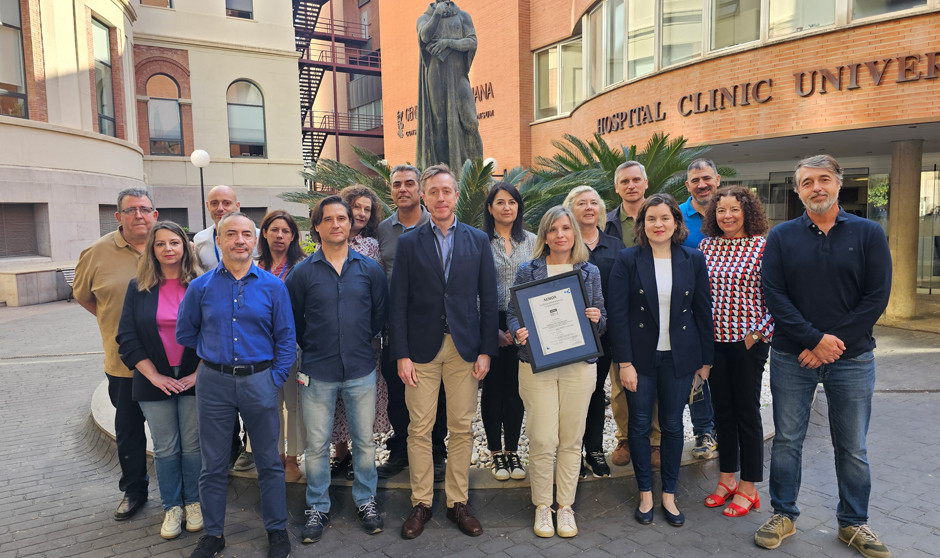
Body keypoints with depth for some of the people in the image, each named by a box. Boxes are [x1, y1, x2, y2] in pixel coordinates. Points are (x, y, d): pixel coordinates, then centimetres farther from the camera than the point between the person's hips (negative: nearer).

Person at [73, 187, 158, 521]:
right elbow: (82, 295, 14)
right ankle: (133, 490, 35)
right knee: (128, 430, 15)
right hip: (124, 362, 1)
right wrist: (114, 319, 4)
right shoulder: (98, 252, -2)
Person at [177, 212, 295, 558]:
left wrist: (275, 380, -5)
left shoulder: (273, 286, -1)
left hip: (259, 382, -1)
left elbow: (286, 339, 1)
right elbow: (184, 334, 12)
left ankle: (277, 530, 26)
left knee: (269, 462, 9)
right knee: (213, 465, 11)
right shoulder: (200, 287, 1)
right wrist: (212, 357, 11)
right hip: (213, 383, 1)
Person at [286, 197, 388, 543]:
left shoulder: (370, 269, 2)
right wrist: (313, 347, 5)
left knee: (365, 441, 11)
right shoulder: (303, 272, -1)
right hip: (318, 374, -1)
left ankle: (365, 501, 30)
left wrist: (362, 342, 7)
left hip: (361, 371, 1)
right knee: (317, 446, 8)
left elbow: (381, 314, 8)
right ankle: (317, 508, 26)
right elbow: (292, 320, 6)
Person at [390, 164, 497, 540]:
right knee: (419, 430, 5)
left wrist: (486, 351, -2)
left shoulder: (478, 240, 5)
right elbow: (399, 303, 0)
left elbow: (489, 300, 4)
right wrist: (402, 355, -6)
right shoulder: (409, 243, 3)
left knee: (462, 429, 8)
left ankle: (457, 502, 23)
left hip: (465, 348, 1)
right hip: (422, 349, -1)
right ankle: (421, 503, 21)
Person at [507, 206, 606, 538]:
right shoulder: (527, 271, 4)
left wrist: (596, 318, -10)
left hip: (580, 364, 2)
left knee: (572, 439, 8)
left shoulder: (590, 272, 9)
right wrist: (518, 332, -16)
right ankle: (542, 506, 19)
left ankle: (566, 506, 24)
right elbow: (513, 313, 4)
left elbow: (601, 319, 12)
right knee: (543, 440, -3)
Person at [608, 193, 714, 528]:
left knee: (673, 425, 11)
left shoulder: (693, 260, 2)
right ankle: (645, 494, 25)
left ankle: (669, 494, 27)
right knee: (640, 424, 8)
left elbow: (703, 311, 6)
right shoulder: (628, 260, -5)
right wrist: (625, 362, -11)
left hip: (679, 357, 2)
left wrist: (706, 359, 6)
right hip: (640, 356, -1)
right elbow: (617, 314, -8)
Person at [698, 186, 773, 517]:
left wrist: (759, 333, -11)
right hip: (714, 340, 4)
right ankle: (727, 479, 27)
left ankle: (748, 488, 17)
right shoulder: (706, 246, 7)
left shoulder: (762, 246, -5)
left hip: (748, 341, -4)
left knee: (747, 411, 4)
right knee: (722, 409, 13)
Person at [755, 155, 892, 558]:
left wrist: (834, 343, -12)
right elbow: (773, 295, -6)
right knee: (787, 440, 9)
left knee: (852, 448, 11)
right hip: (791, 358, 0)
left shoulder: (868, 234, 1)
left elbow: (876, 296, -5)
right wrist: (815, 340, -14)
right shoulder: (782, 237, 1)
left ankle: (853, 523, 28)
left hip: (852, 358, 0)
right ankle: (783, 515, 24)